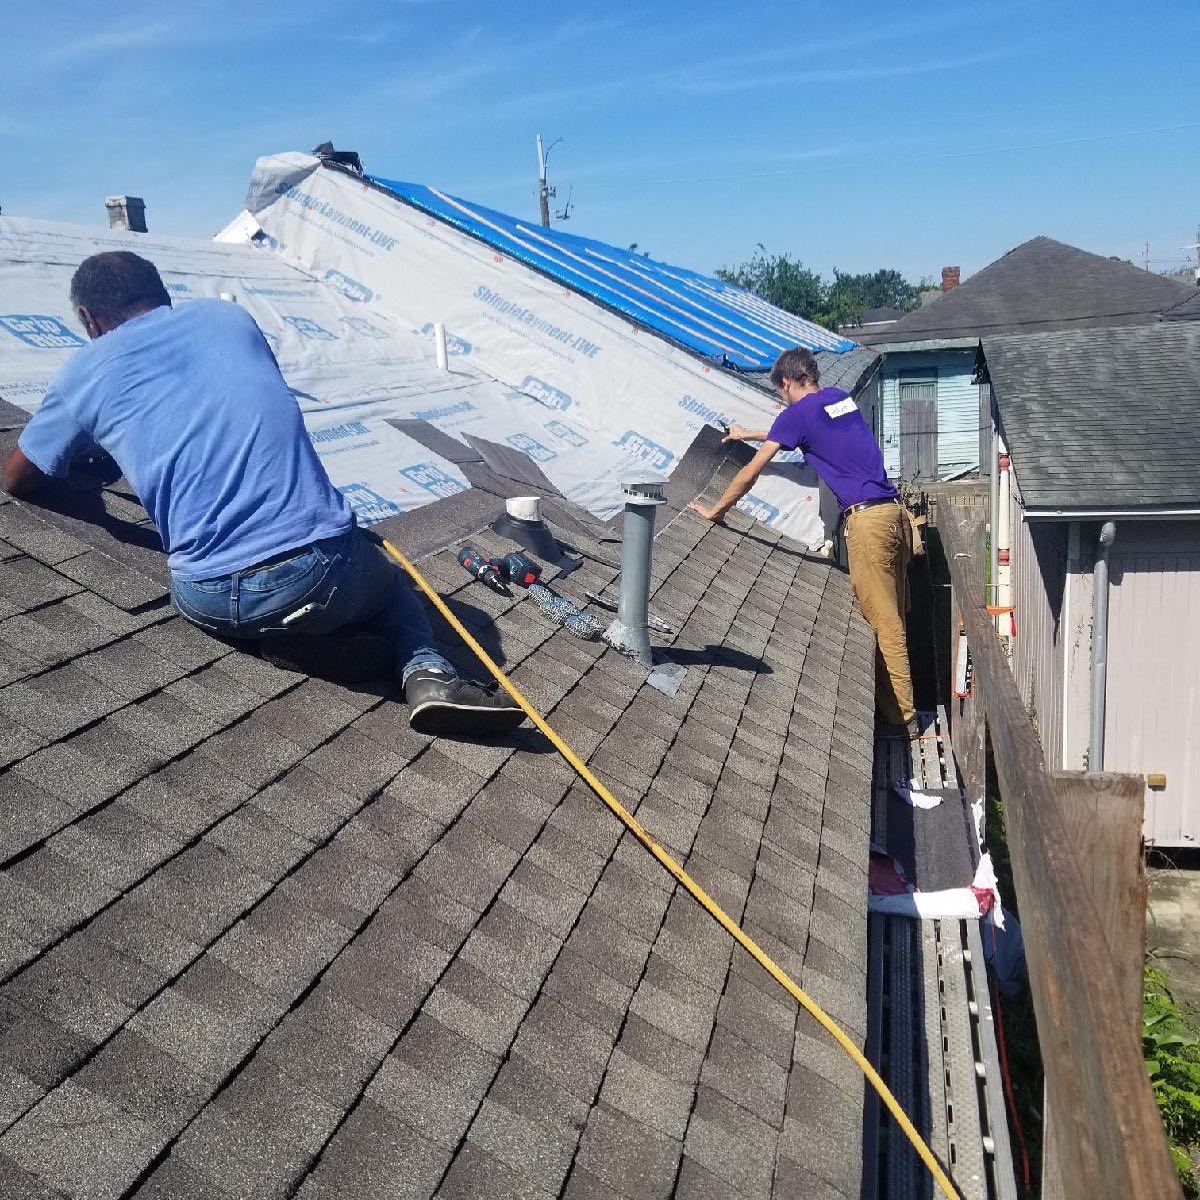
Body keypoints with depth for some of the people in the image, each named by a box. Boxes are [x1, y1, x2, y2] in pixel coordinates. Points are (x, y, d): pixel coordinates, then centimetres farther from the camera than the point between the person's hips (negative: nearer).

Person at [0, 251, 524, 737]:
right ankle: (426, 672, 4)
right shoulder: (226, 314, 16)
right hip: (329, 573, 0)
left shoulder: (84, 372, 12)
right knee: (385, 574, 32)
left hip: (214, 602, 1)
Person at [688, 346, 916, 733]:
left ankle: (901, 716, 3)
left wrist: (715, 511, 13)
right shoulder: (841, 398, 19)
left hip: (867, 519, -8)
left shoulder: (797, 413, -4)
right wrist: (750, 435, 50)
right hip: (895, 511, 9)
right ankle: (892, 699, 21)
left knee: (884, 622, -3)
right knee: (893, 616, 12)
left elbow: (752, 471, 1)